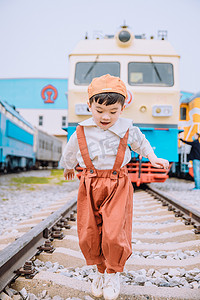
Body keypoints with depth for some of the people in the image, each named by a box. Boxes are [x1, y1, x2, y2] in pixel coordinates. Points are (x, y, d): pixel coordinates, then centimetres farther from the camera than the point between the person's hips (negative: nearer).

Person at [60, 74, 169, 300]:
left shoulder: (127, 129, -5)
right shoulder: (82, 132, -4)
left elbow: (141, 143, 17)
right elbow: (70, 152, 16)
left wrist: (154, 159, 5)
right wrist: (68, 168, 31)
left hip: (118, 185, -1)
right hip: (90, 186, 2)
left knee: (114, 234, -12)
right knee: (88, 235, 6)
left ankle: (113, 272, 19)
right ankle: (100, 270, 34)